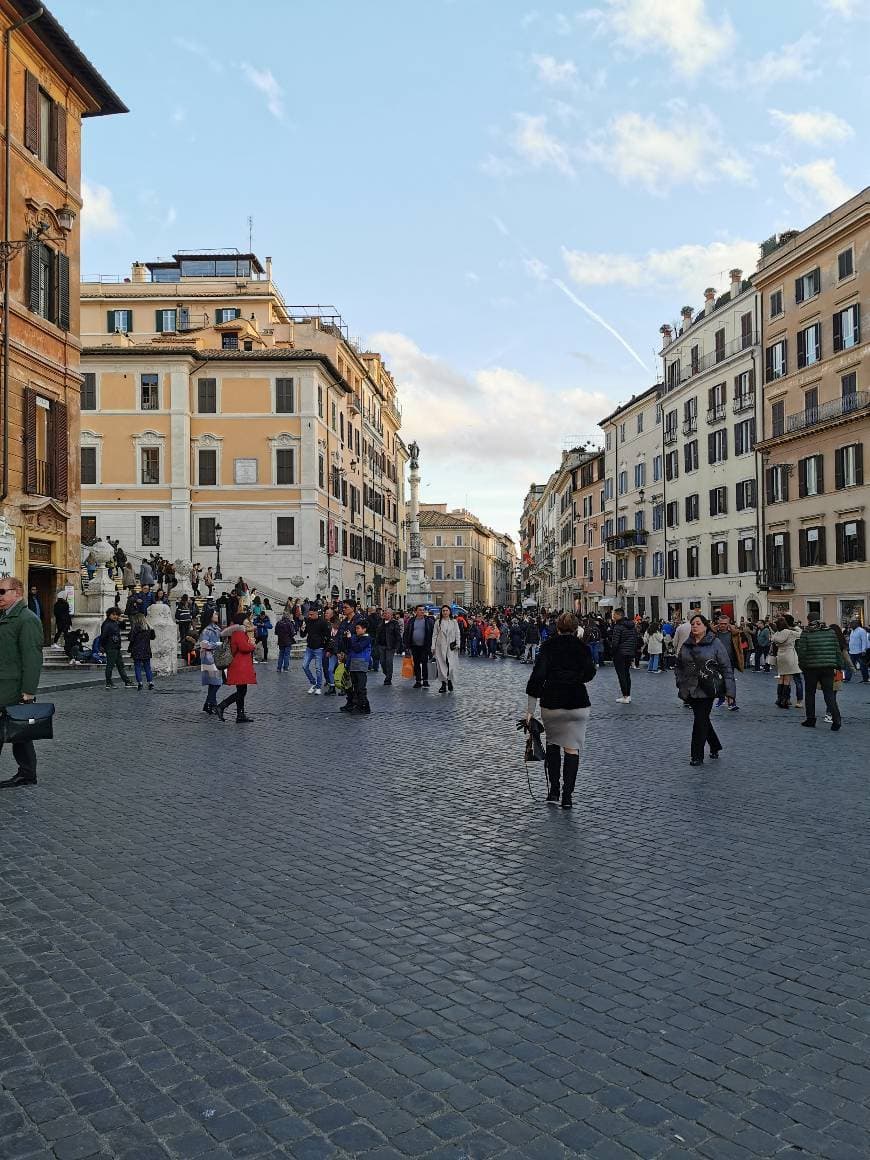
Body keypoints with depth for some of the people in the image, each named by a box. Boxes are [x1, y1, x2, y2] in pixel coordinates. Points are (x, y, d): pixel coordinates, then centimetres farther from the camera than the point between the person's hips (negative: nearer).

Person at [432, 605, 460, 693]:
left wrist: (457, 645, -3)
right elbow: (434, 635, 7)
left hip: (451, 647, 0)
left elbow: (457, 634, 7)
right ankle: (443, 684, 4)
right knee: (441, 665, -2)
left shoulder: (454, 622, 9)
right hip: (440, 647, 0)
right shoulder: (438, 622, 8)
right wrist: (433, 647, 1)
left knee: (451, 665, -7)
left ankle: (450, 681, 10)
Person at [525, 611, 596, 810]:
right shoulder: (583, 647, 4)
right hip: (577, 703, 0)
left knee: (552, 743, 18)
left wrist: (530, 708, -5)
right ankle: (567, 796, 0)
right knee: (572, 748, 5)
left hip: (550, 703, 1)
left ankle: (553, 791, 14)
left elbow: (537, 675, -6)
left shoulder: (548, 645, 2)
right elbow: (588, 674, -5)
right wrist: (594, 667, 19)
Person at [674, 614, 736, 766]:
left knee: (700, 721, -5)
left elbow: (726, 667, -7)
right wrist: (680, 685, 7)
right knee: (703, 720, 14)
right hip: (690, 690, 5)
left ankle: (697, 756, 5)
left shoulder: (715, 643, -6)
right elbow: (679, 667, 16)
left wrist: (729, 690, -11)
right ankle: (715, 746, 34)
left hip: (706, 690, -5)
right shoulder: (686, 645, 8)